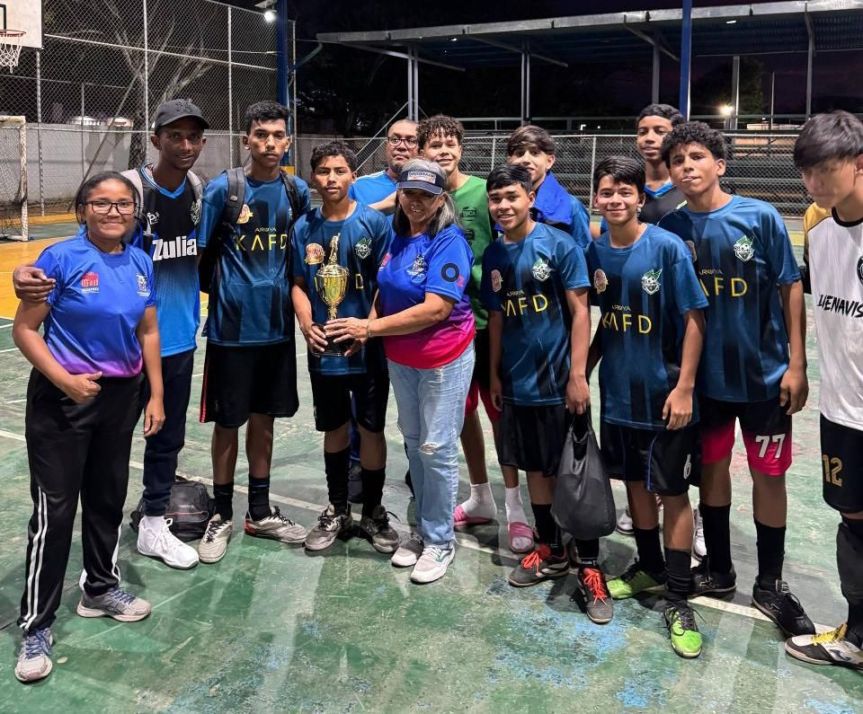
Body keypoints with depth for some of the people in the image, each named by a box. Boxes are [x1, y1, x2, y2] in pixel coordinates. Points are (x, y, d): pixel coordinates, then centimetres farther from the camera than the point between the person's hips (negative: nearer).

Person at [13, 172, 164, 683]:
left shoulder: (140, 263, 2)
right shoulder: (62, 258, -13)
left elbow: (148, 333, 9)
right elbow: (24, 329, -12)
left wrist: (157, 396, 7)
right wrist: (64, 380, -22)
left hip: (121, 396, 5)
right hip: (63, 399, -5)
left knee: (109, 497, 17)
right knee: (55, 509, 0)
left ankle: (101, 589, 37)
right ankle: (37, 625, 13)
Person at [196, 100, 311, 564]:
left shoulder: (297, 192, 3)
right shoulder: (223, 189, -8)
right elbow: (201, 253, -3)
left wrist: (294, 301, 8)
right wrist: (225, 294, 0)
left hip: (277, 325, 4)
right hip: (232, 327, -3)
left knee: (264, 418, 14)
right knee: (228, 422, 6)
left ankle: (260, 512, 27)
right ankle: (222, 517, 22)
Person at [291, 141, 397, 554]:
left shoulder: (374, 223, -6)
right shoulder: (304, 228, 3)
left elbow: (385, 284, -6)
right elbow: (299, 284, 8)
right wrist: (306, 325, -8)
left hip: (367, 348, -3)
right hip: (323, 349, 3)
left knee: (371, 428, 6)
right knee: (334, 428, 14)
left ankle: (373, 513, 22)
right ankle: (337, 511, 29)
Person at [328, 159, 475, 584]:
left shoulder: (448, 242, -18)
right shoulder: (396, 237, 3)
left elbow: (435, 309, -25)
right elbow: (384, 290, 12)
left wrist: (371, 328, -22)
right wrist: (367, 325, -9)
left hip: (444, 360, -7)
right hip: (400, 359, 7)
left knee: (436, 449, 0)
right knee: (413, 443, 15)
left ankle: (440, 541, 16)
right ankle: (423, 530, 30)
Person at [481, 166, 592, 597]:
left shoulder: (559, 245, -10)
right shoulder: (493, 255, 5)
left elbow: (580, 311, -11)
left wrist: (577, 375, -15)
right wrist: (495, 374, 12)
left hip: (558, 381, -5)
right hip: (517, 382, 6)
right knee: (536, 467, 15)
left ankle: (588, 562, 15)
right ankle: (551, 551, 30)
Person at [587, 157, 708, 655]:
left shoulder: (667, 247, -13)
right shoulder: (595, 252, 1)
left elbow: (695, 320, -11)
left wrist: (684, 387, -15)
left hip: (665, 394, -5)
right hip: (619, 392, 5)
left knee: (673, 492, 2)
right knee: (636, 483, 17)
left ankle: (678, 601, 14)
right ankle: (650, 567, 38)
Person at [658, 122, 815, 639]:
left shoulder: (761, 217, -10)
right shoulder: (670, 228, -4)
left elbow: (791, 289, -6)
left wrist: (797, 364, -9)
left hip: (764, 372, -2)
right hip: (704, 373, 2)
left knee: (768, 474, 7)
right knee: (712, 467, 14)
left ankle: (771, 586, 24)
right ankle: (718, 569, 32)